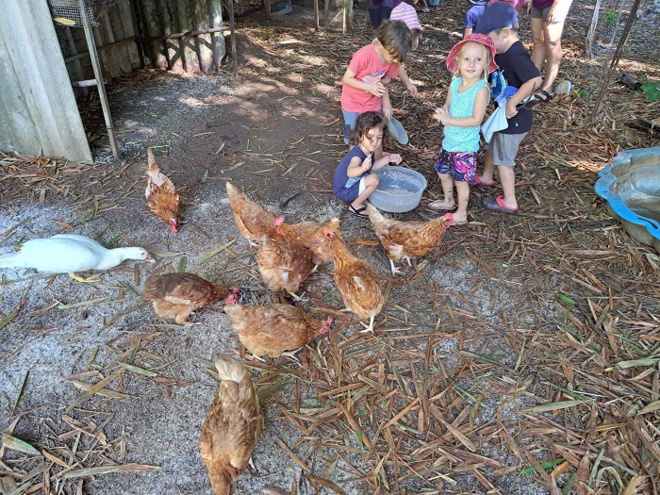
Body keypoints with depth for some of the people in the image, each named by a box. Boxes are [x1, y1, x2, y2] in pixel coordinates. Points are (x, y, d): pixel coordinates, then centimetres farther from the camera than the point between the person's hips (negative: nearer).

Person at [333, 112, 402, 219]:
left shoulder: (368, 149, -7)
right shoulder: (357, 155, -35)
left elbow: (372, 166, 11)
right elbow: (350, 172, -56)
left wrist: (388, 158, 0)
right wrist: (363, 168, -76)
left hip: (353, 183, 9)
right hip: (344, 191, -9)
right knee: (373, 179, -29)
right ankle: (355, 206, -10)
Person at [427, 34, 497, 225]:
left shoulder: (481, 89, -21)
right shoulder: (455, 83, -1)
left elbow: (476, 120, -25)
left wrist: (450, 120, -25)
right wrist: (443, 113, -13)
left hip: (465, 146, -7)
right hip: (449, 141, 7)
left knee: (461, 180, 7)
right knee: (443, 172, 24)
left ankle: (461, 214, 27)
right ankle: (448, 201, 49)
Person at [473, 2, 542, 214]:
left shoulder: (516, 55, -28)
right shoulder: (504, 52, 1)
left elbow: (535, 80, -42)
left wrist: (512, 103, -36)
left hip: (514, 119, -9)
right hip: (501, 114, 10)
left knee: (503, 159, 4)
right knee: (491, 146, 28)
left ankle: (509, 201, 18)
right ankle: (486, 177, 52)